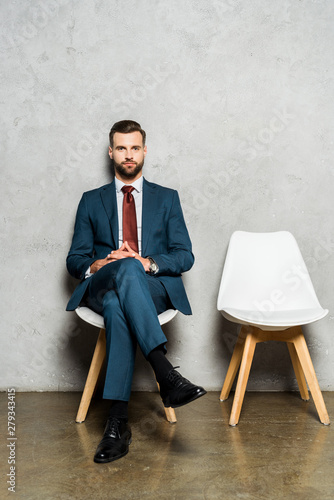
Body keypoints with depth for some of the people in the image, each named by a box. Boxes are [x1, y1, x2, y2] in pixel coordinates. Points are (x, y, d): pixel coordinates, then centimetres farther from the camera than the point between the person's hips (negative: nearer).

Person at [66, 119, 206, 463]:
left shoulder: (167, 198, 17)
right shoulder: (91, 201, 19)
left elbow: (185, 257, 7)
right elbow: (75, 260, 13)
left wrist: (147, 263, -14)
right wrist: (98, 265, -12)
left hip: (155, 288, 0)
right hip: (101, 288, 0)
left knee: (117, 305, -38)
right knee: (125, 269, -39)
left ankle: (117, 421, -40)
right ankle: (166, 374, -49)